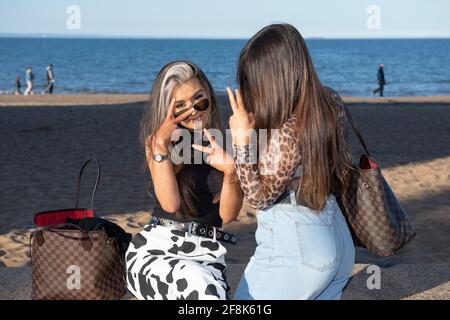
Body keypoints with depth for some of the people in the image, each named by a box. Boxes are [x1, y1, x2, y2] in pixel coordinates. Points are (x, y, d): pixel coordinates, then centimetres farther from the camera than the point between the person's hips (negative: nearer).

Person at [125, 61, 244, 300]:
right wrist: (162, 145, -16)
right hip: (156, 247, -2)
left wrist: (230, 171, -17)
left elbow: (228, 214, 0)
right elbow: (170, 203, -12)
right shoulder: (156, 142, 3)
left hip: (208, 253, 2)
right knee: (203, 287, -34)